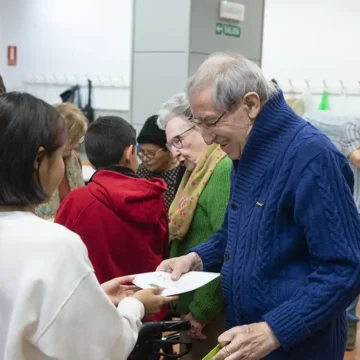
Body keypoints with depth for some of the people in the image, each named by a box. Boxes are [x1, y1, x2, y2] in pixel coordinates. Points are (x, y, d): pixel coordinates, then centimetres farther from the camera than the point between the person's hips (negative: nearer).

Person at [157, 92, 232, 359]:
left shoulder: (224, 170, -18)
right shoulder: (198, 174, 12)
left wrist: (202, 309, -18)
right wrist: (188, 306, 10)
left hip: (215, 312, -9)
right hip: (194, 307, 9)